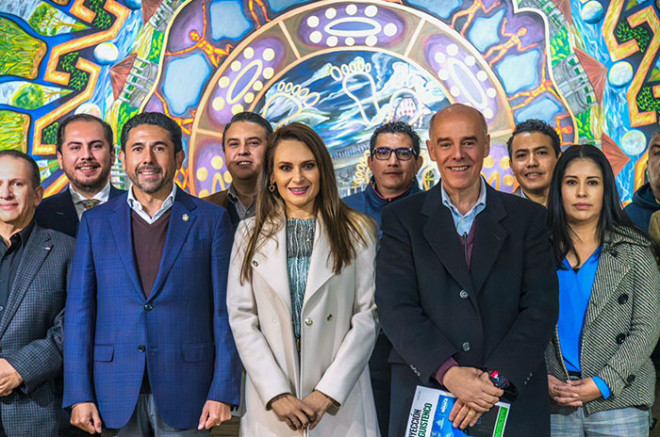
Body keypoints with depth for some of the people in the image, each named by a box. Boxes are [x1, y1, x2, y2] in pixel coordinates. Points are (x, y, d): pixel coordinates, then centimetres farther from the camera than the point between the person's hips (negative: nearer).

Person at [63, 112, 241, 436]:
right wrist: (79, 396, -2)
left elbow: (224, 311, 0)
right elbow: (79, 312, 5)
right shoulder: (96, 222, 7)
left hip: (184, 396, -1)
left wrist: (222, 392, -7)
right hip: (116, 395, 2)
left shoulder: (211, 219, 3)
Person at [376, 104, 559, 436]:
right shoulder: (402, 218, 3)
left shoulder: (528, 218, 5)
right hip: (423, 399, 0)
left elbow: (541, 306, -2)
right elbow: (396, 306, -6)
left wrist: (496, 378, -15)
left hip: (513, 399, 1)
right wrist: (447, 371, -19)